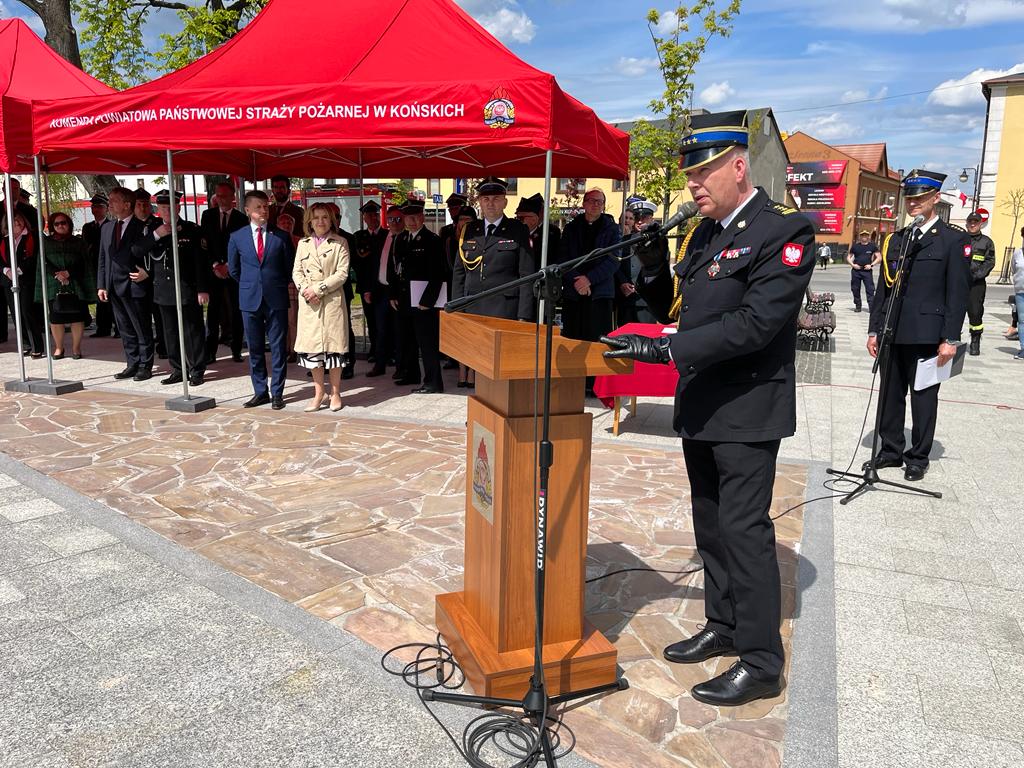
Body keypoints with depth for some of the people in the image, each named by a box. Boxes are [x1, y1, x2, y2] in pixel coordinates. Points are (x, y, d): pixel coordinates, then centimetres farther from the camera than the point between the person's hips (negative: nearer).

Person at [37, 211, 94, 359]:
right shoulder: (47, 243, 11)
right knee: (56, 317, 0)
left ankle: (76, 347, 6)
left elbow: (83, 264, 1)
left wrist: (69, 273, -12)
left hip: (76, 285, 0)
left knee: (77, 317, -3)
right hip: (54, 286, 1)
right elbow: (44, 263, 2)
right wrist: (57, 275, -13)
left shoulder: (78, 242, 10)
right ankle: (59, 347, 12)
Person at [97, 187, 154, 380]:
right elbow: (103, 259, 15)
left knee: (142, 329, 2)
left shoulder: (142, 228, -8)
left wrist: (147, 273, -18)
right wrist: (101, 285, 10)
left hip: (135, 285, -7)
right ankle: (132, 365, 21)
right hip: (114, 287, 7)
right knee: (125, 330, 12)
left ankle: (145, 366, 10)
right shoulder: (107, 228, 13)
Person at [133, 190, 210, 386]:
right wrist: (156, 236, -10)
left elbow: (201, 262, -5)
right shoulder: (152, 229, 10)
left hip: (187, 289, -4)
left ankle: (197, 371, 9)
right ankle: (178, 370, 18)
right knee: (170, 332, 9)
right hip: (163, 290, 5)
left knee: (193, 331, 1)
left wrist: (203, 289, -10)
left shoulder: (192, 230, -3)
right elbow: (137, 251, 3)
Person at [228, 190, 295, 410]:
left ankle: (277, 393, 11)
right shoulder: (237, 237, 4)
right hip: (250, 300, 2)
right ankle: (260, 391, 18)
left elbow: (290, 267, 8)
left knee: (278, 347, 3)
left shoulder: (282, 236, 0)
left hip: (276, 299, -1)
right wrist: (249, 286, 14)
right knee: (254, 348, 8)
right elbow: (233, 269, 14)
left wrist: (278, 286, 10)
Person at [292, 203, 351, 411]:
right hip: (308, 302, 4)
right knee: (311, 347, 5)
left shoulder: (340, 243, 2)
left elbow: (342, 273, -7)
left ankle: (335, 392, 12)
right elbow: (296, 271, 10)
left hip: (332, 301, -4)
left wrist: (318, 289, -13)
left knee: (333, 345, 0)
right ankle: (318, 392, 17)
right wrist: (305, 289, -10)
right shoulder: (303, 243, 14)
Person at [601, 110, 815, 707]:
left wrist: (667, 349, -27)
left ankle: (760, 663, 11)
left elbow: (754, 324, -24)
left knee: (744, 528, -3)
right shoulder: (705, 232, 11)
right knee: (711, 523, 17)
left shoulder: (785, 231, -15)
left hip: (747, 411, -8)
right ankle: (722, 628, 33)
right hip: (701, 407, 9)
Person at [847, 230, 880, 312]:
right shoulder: (855, 246, 9)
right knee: (855, 289, 5)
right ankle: (857, 306, 16)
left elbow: (879, 257, 6)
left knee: (870, 289, -8)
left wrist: (871, 265, -7)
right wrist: (853, 265, -3)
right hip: (856, 271, 2)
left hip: (867, 271, -2)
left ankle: (871, 306, -10)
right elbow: (848, 257, 14)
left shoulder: (872, 246, 6)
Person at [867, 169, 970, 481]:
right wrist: (874, 330, 9)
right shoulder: (895, 239, 13)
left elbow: (958, 293, -6)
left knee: (923, 398, 5)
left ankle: (918, 458, 17)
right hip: (893, 334, 5)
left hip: (927, 336, -5)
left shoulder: (954, 239, -2)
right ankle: (891, 451, 23)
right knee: (890, 395, 10)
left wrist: (950, 339, -11)